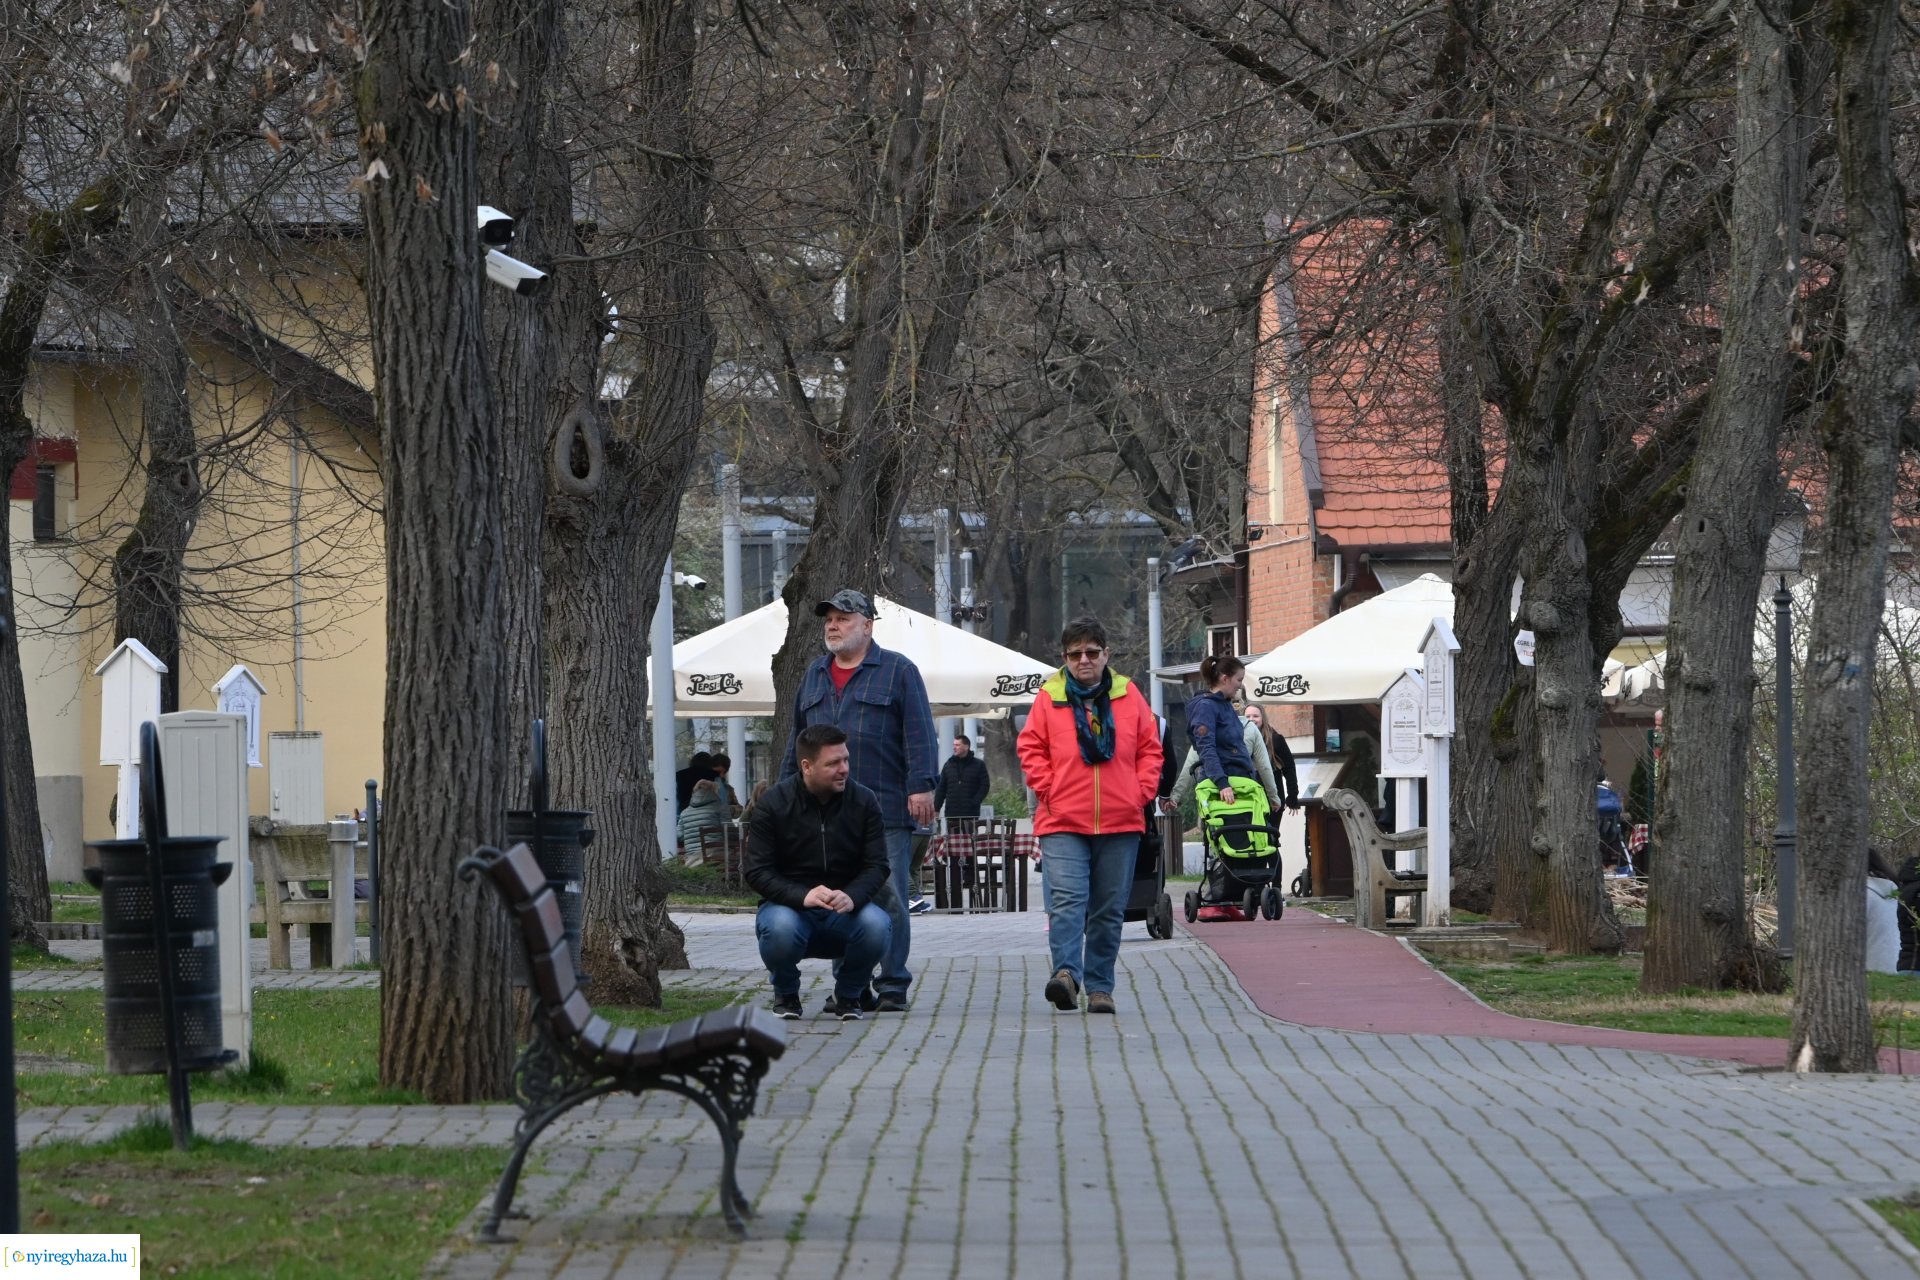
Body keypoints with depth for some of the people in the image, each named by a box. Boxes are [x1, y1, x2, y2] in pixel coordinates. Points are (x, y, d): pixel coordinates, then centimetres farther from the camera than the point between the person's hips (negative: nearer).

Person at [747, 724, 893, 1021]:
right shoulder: (774, 804, -7)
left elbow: (877, 866, -5)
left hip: (845, 911, 2)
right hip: (789, 905, -2)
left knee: (876, 926, -32)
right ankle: (786, 995, -2)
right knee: (779, 929, -37)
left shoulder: (864, 802, -1)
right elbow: (757, 872, -11)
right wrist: (802, 896, -30)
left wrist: (851, 896, -28)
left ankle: (846, 996, 0)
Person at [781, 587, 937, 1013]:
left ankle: (892, 985, 1)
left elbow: (919, 735, -4)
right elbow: (798, 740, 23)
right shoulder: (815, 675, 19)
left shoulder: (898, 671, 2)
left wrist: (920, 786, -13)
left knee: (889, 897, -5)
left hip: (888, 812, -5)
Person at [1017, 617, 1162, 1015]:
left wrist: (1142, 791, 0)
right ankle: (1066, 971, -28)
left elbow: (1150, 748, 12)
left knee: (1110, 910, 6)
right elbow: (1031, 747, 6)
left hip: (1121, 822, 2)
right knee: (1067, 901, -17)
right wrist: (1048, 789, -6)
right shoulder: (1050, 697, 5)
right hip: (1062, 822, -2)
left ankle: (1100, 986, 11)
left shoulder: (1128, 695, 9)